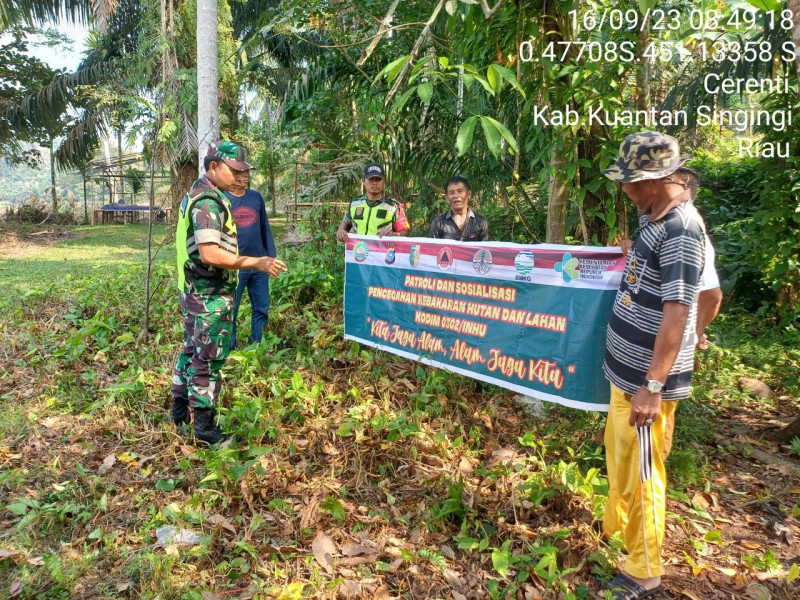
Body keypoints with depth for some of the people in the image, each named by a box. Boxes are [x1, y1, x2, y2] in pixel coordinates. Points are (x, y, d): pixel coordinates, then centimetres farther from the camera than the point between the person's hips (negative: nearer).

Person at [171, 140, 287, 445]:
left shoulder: (198, 194, 13)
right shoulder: (209, 202, -20)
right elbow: (209, 253, -30)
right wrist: (257, 263, -29)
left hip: (196, 291, 10)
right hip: (210, 296, -10)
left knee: (192, 349, 20)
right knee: (209, 359, -1)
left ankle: (181, 410, 34)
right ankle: (204, 426, 10)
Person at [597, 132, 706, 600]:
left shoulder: (680, 230, -22)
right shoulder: (655, 216, 7)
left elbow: (677, 313, -26)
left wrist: (652, 386, -25)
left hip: (647, 378, -9)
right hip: (628, 368, 9)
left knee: (641, 470, 5)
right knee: (618, 452, 24)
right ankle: (616, 527, 47)